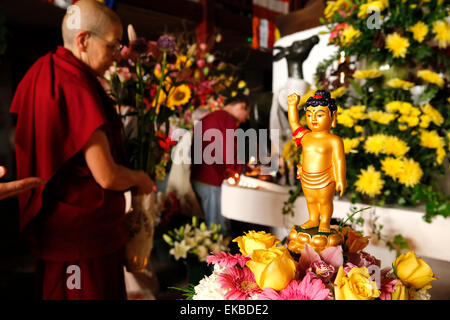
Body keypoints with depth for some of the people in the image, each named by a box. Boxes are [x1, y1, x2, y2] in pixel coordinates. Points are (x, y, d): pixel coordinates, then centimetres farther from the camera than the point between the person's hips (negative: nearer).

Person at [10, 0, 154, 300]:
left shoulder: (41, 72, 5)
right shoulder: (77, 88, -23)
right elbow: (106, 176, -25)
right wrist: (140, 179, -5)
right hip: (83, 231, -9)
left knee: (52, 289, 22)